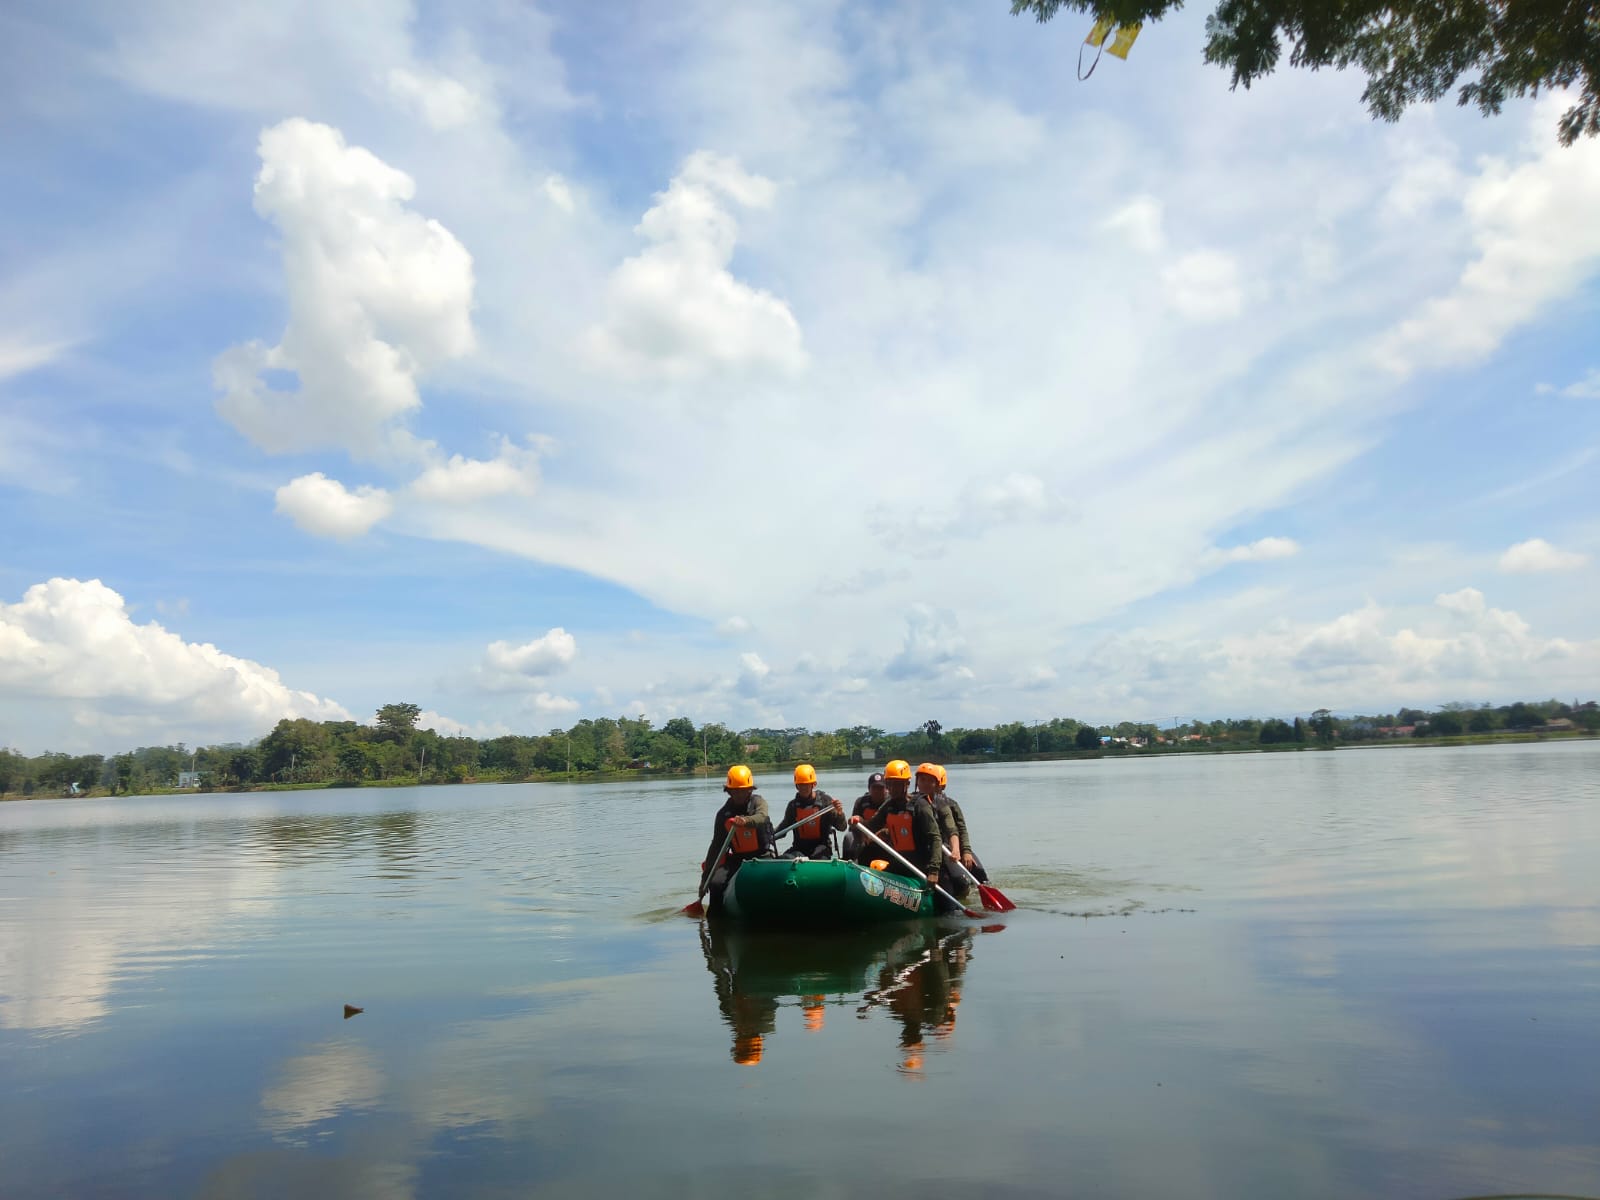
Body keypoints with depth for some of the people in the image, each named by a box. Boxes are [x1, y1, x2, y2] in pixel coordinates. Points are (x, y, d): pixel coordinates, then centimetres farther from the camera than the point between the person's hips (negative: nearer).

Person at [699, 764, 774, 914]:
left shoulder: (757, 802, -2)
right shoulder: (723, 814, 4)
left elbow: (761, 817, -27)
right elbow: (716, 846, 7)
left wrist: (746, 820, -51)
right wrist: (705, 876, 3)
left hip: (762, 857, -3)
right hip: (737, 859, 3)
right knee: (716, 882, -18)